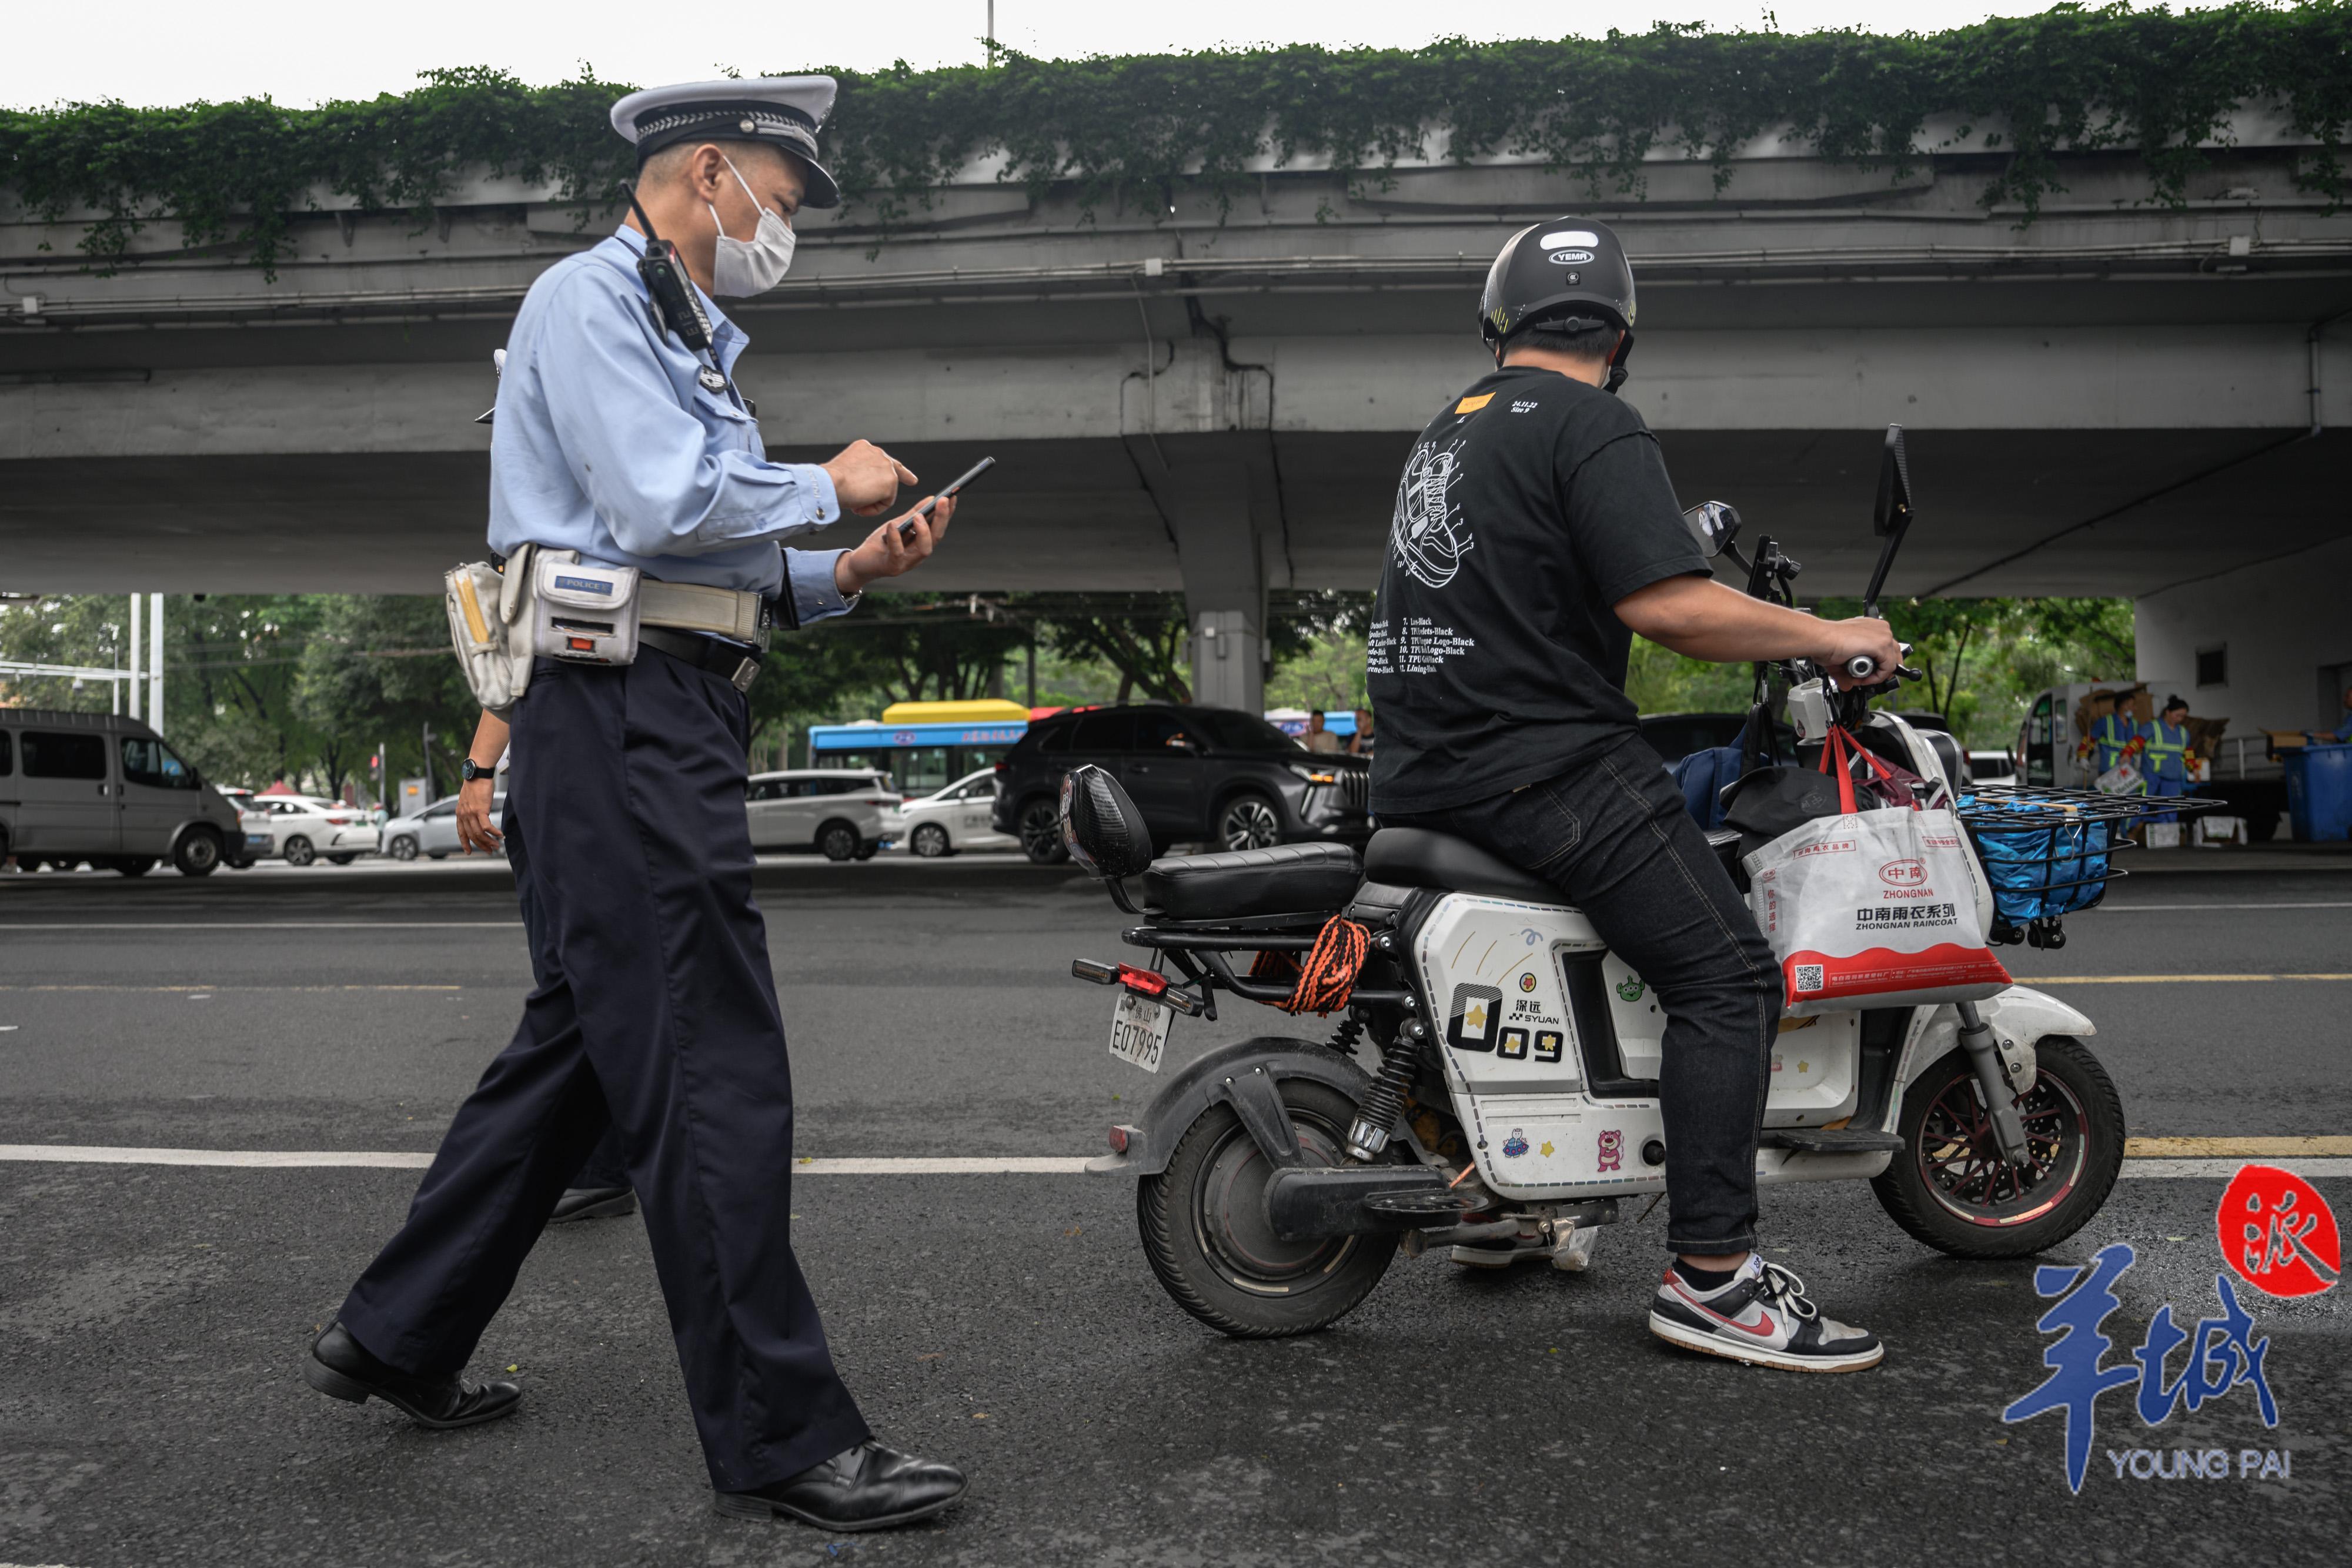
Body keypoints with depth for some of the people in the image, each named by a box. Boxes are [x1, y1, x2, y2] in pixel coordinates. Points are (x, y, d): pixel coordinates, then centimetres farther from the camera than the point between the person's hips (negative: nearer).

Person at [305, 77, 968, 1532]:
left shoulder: (684, 339, 27)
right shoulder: (590, 297, -5)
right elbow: (664, 505, -20)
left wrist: (847, 572, 10)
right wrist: (829, 483, -6)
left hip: (673, 715, 11)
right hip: (627, 715, -11)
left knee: (578, 1047, 15)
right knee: (714, 1076, -9)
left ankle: (399, 1335, 28)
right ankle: (782, 1436, -3)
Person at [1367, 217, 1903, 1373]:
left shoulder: (1444, 432, 19)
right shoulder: (1592, 427, -8)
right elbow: (1665, 605, -20)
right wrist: (1828, 637, -7)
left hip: (1423, 775, 10)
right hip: (1545, 764, -9)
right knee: (1727, 976, -9)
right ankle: (1712, 1277, -12)